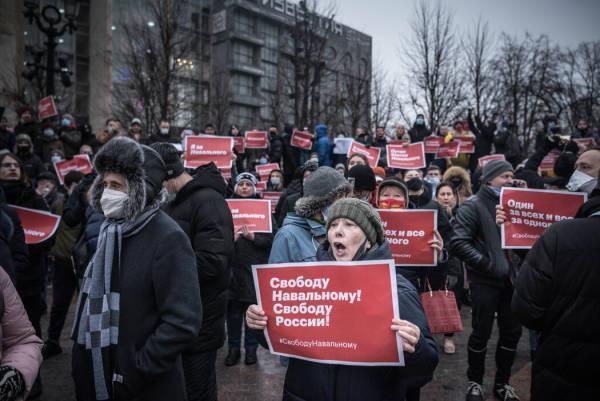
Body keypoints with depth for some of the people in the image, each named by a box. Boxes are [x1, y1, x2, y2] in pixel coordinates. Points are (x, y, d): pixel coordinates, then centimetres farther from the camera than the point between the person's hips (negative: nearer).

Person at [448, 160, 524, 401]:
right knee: (482, 333, 5)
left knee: (512, 332, 12)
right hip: (485, 280, -6)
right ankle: (475, 381, 24)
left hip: (510, 278, 6)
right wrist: (487, 264, -19)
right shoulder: (474, 206, -9)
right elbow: (458, 243, -18)